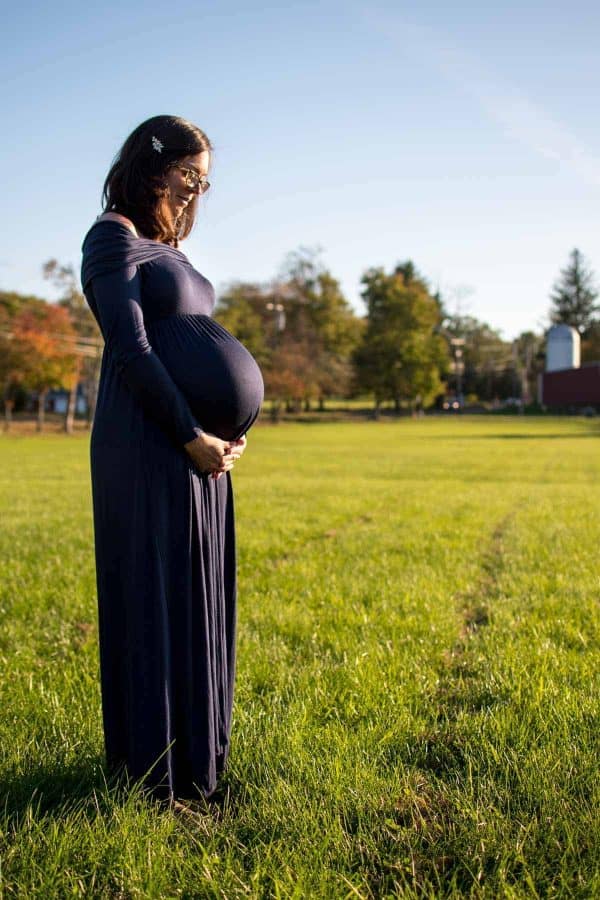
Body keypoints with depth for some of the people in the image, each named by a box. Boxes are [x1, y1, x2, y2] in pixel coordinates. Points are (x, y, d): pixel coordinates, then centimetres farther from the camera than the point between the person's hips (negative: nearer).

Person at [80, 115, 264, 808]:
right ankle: (154, 769, 12)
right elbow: (130, 348, -16)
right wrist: (192, 437, -17)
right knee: (154, 599, -2)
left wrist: (228, 427, 1)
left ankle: (195, 754, 26)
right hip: (147, 445, -9)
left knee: (197, 599, 13)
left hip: (198, 448, 9)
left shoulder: (169, 252, 21)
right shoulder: (112, 237, -5)